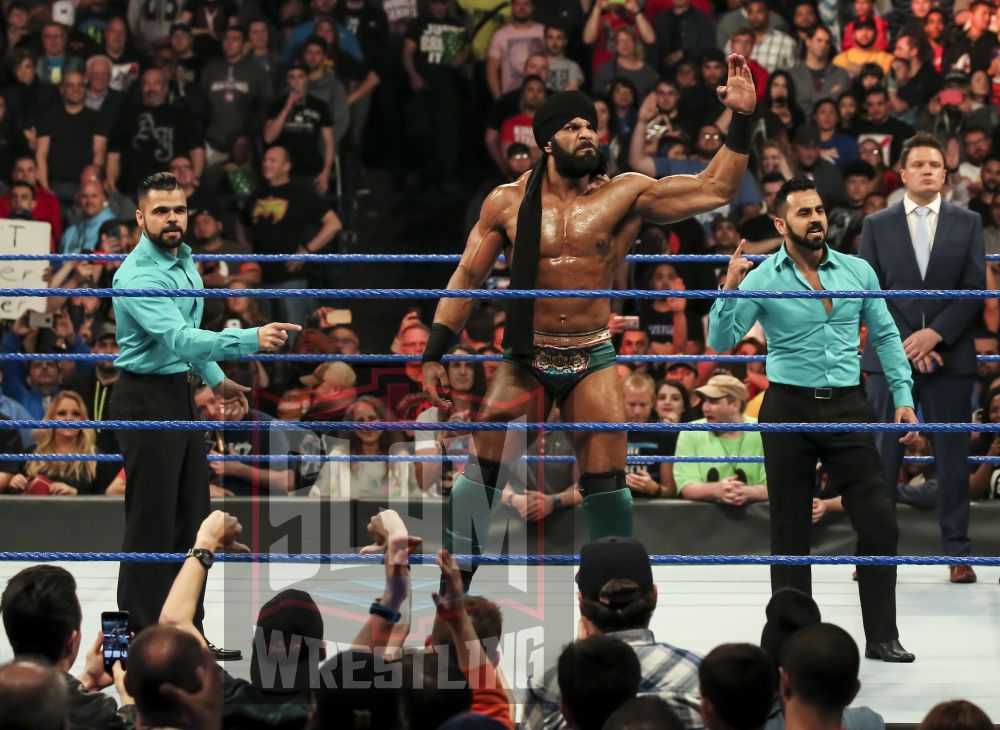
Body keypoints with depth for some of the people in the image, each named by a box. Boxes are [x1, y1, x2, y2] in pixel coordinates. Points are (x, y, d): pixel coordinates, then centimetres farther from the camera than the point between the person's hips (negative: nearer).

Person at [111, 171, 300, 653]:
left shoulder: (185, 261, 9)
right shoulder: (138, 276, -21)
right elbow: (180, 338, -34)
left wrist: (216, 380, 20)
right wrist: (252, 340, -41)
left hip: (182, 395, 9)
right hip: (146, 400, -9)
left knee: (191, 518, 12)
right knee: (152, 521, -7)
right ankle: (141, 636, -1)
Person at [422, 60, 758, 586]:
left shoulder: (623, 196, -2)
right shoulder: (508, 202, 0)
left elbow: (715, 189, -6)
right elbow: (467, 276, 5)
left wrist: (741, 120, -16)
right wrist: (434, 354, 0)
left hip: (593, 359, 0)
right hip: (526, 358, 0)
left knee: (606, 481, 0)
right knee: (482, 466, -7)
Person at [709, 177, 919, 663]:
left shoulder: (858, 272, 5)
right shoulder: (762, 279, -4)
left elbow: (885, 337, 13)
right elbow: (721, 341, -8)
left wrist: (904, 397, 5)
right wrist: (729, 290, -22)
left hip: (848, 406, 2)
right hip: (789, 409, -2)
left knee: (879, 524, -3)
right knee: (790, 530, 5)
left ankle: (882, 636, 5)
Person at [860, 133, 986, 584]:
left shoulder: (968, 224, 8)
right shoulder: (877, 225, 7)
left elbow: (975, 289, 1)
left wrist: (935, 335, -12)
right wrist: (906, 344, -9)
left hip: (950, 356, 0)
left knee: (952, 454, 1)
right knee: (883, 454, -1)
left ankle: (957, 552, 5)